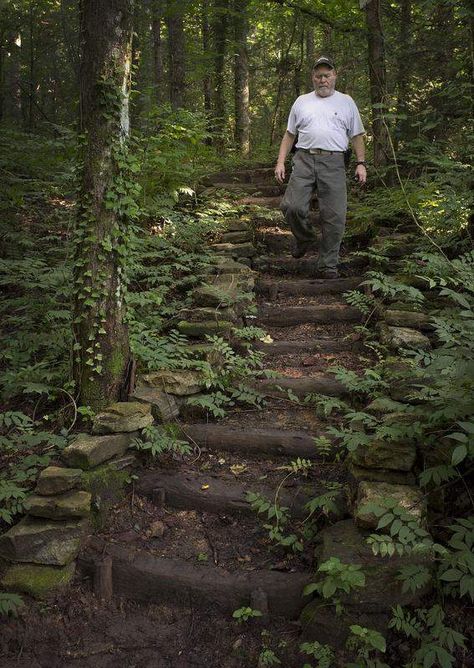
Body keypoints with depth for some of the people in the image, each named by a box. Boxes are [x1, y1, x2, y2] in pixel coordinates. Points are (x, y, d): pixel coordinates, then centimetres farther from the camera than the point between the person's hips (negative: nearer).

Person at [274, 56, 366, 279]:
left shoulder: (346, 102, 15)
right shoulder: (302, 102, 17)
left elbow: (356, 136, 15)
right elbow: (289, 135, 17)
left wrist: (361, 163, 4)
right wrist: (280, 162, 6)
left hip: (333, 163, -1)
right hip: (304, 160, 1)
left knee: (334, 216, -5)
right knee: (292, 207, -14)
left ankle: (327, 266, 3)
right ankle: (304, 238, 17)